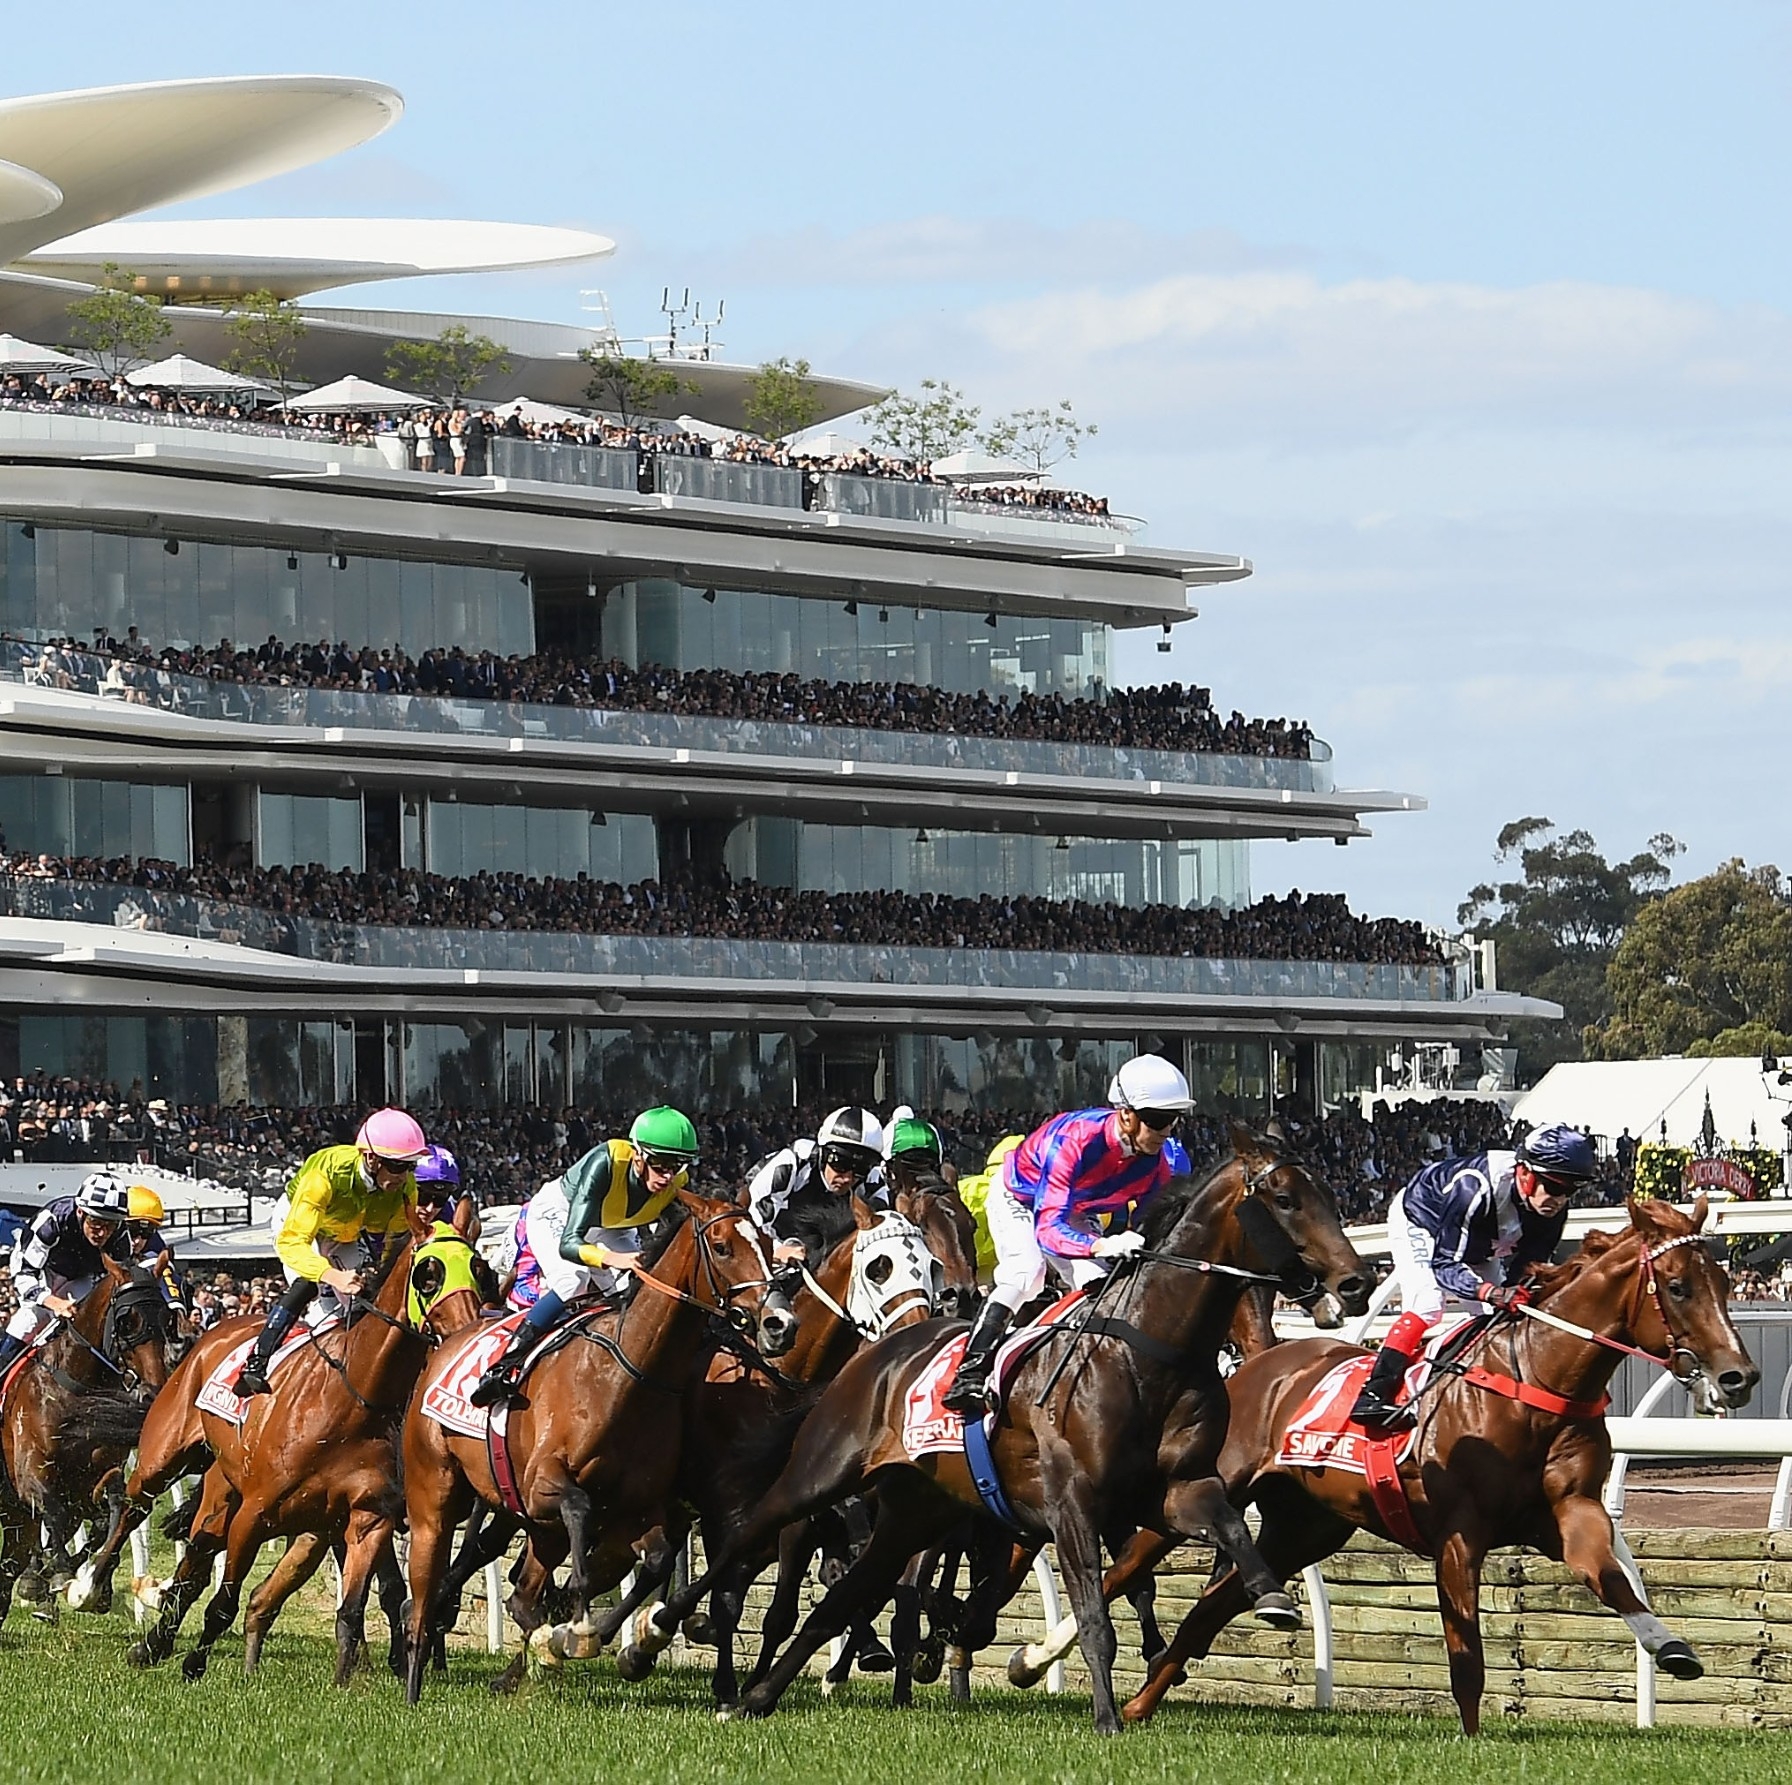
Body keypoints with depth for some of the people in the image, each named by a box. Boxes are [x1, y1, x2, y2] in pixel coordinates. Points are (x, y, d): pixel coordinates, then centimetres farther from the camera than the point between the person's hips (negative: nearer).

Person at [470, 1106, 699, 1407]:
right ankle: (505, 1365, -27)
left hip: (612, 1232, 6)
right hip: (557, 1217, -6)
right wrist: (615, 1260, -63)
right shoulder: (606, 1163, -40)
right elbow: (568, 1244, -46)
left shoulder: (677, 1184, -25)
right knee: (573, 1280, -31)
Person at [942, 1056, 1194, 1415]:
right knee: (1025, 1273, -28)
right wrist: (1102, 1245, -69)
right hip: (1019, 1198, -6)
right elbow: (1047, 1228, -51)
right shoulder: (1073, 1139, -44)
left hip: (1077, 1211, 6)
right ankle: (970, 1375, -30)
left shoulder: (1169, 1159, -26)